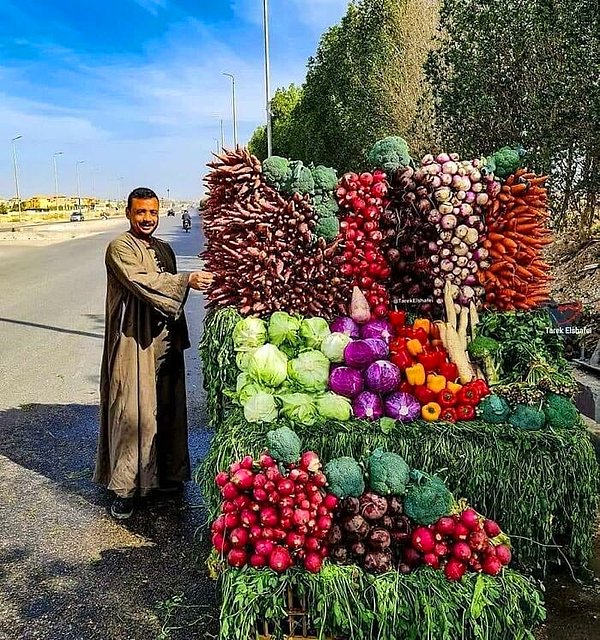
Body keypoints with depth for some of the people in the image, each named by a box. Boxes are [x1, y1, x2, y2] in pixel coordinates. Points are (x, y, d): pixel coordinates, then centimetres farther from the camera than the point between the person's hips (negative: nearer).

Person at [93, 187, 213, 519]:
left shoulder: (165, 250, 14)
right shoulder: (119, 248, -8)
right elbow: (141, 282, -25)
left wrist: (179, 337, 19)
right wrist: (187, 280, -34)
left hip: (164, 342, 7)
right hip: (133, 345, -7)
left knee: (167, 409, 13)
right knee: (133, 413, -3)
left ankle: (166, 473, 30)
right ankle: (124, 487, 10)